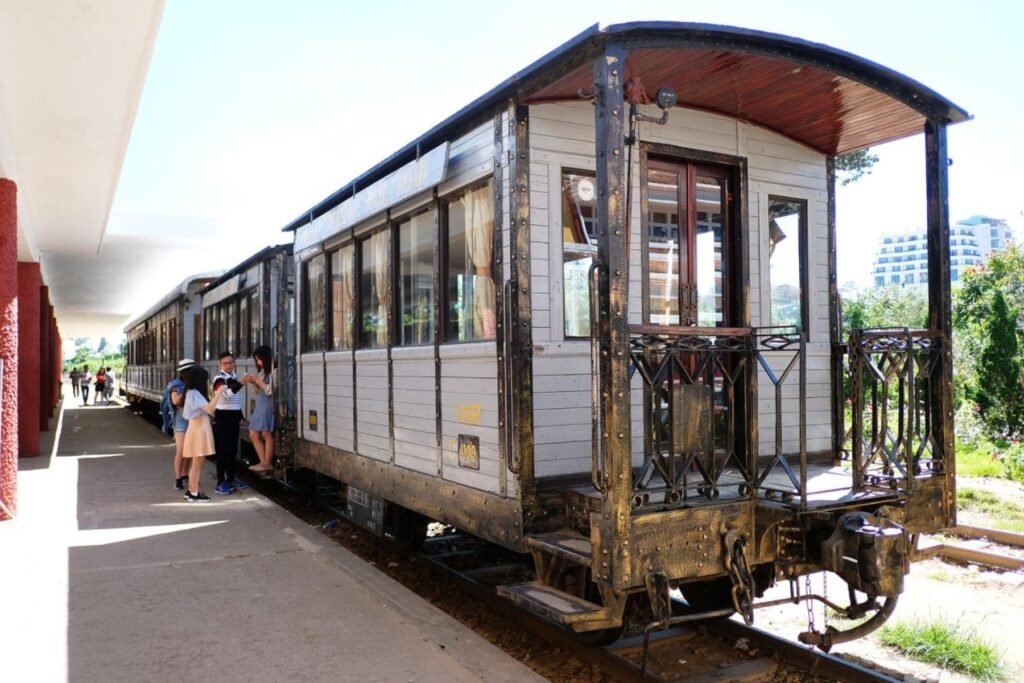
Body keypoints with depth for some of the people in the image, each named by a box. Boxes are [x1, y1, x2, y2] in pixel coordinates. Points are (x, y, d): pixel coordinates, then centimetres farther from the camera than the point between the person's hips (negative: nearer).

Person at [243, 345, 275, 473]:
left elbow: (270, 390, -18)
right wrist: (252, 382, 4)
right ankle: (263, 462, 13)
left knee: (266, 434, -3)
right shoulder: (262, 371, 14)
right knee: (254, 434, 8)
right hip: (259, 406, 9)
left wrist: (257, 380, -13)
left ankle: (267, 463, 6)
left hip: (268, 406, -9)